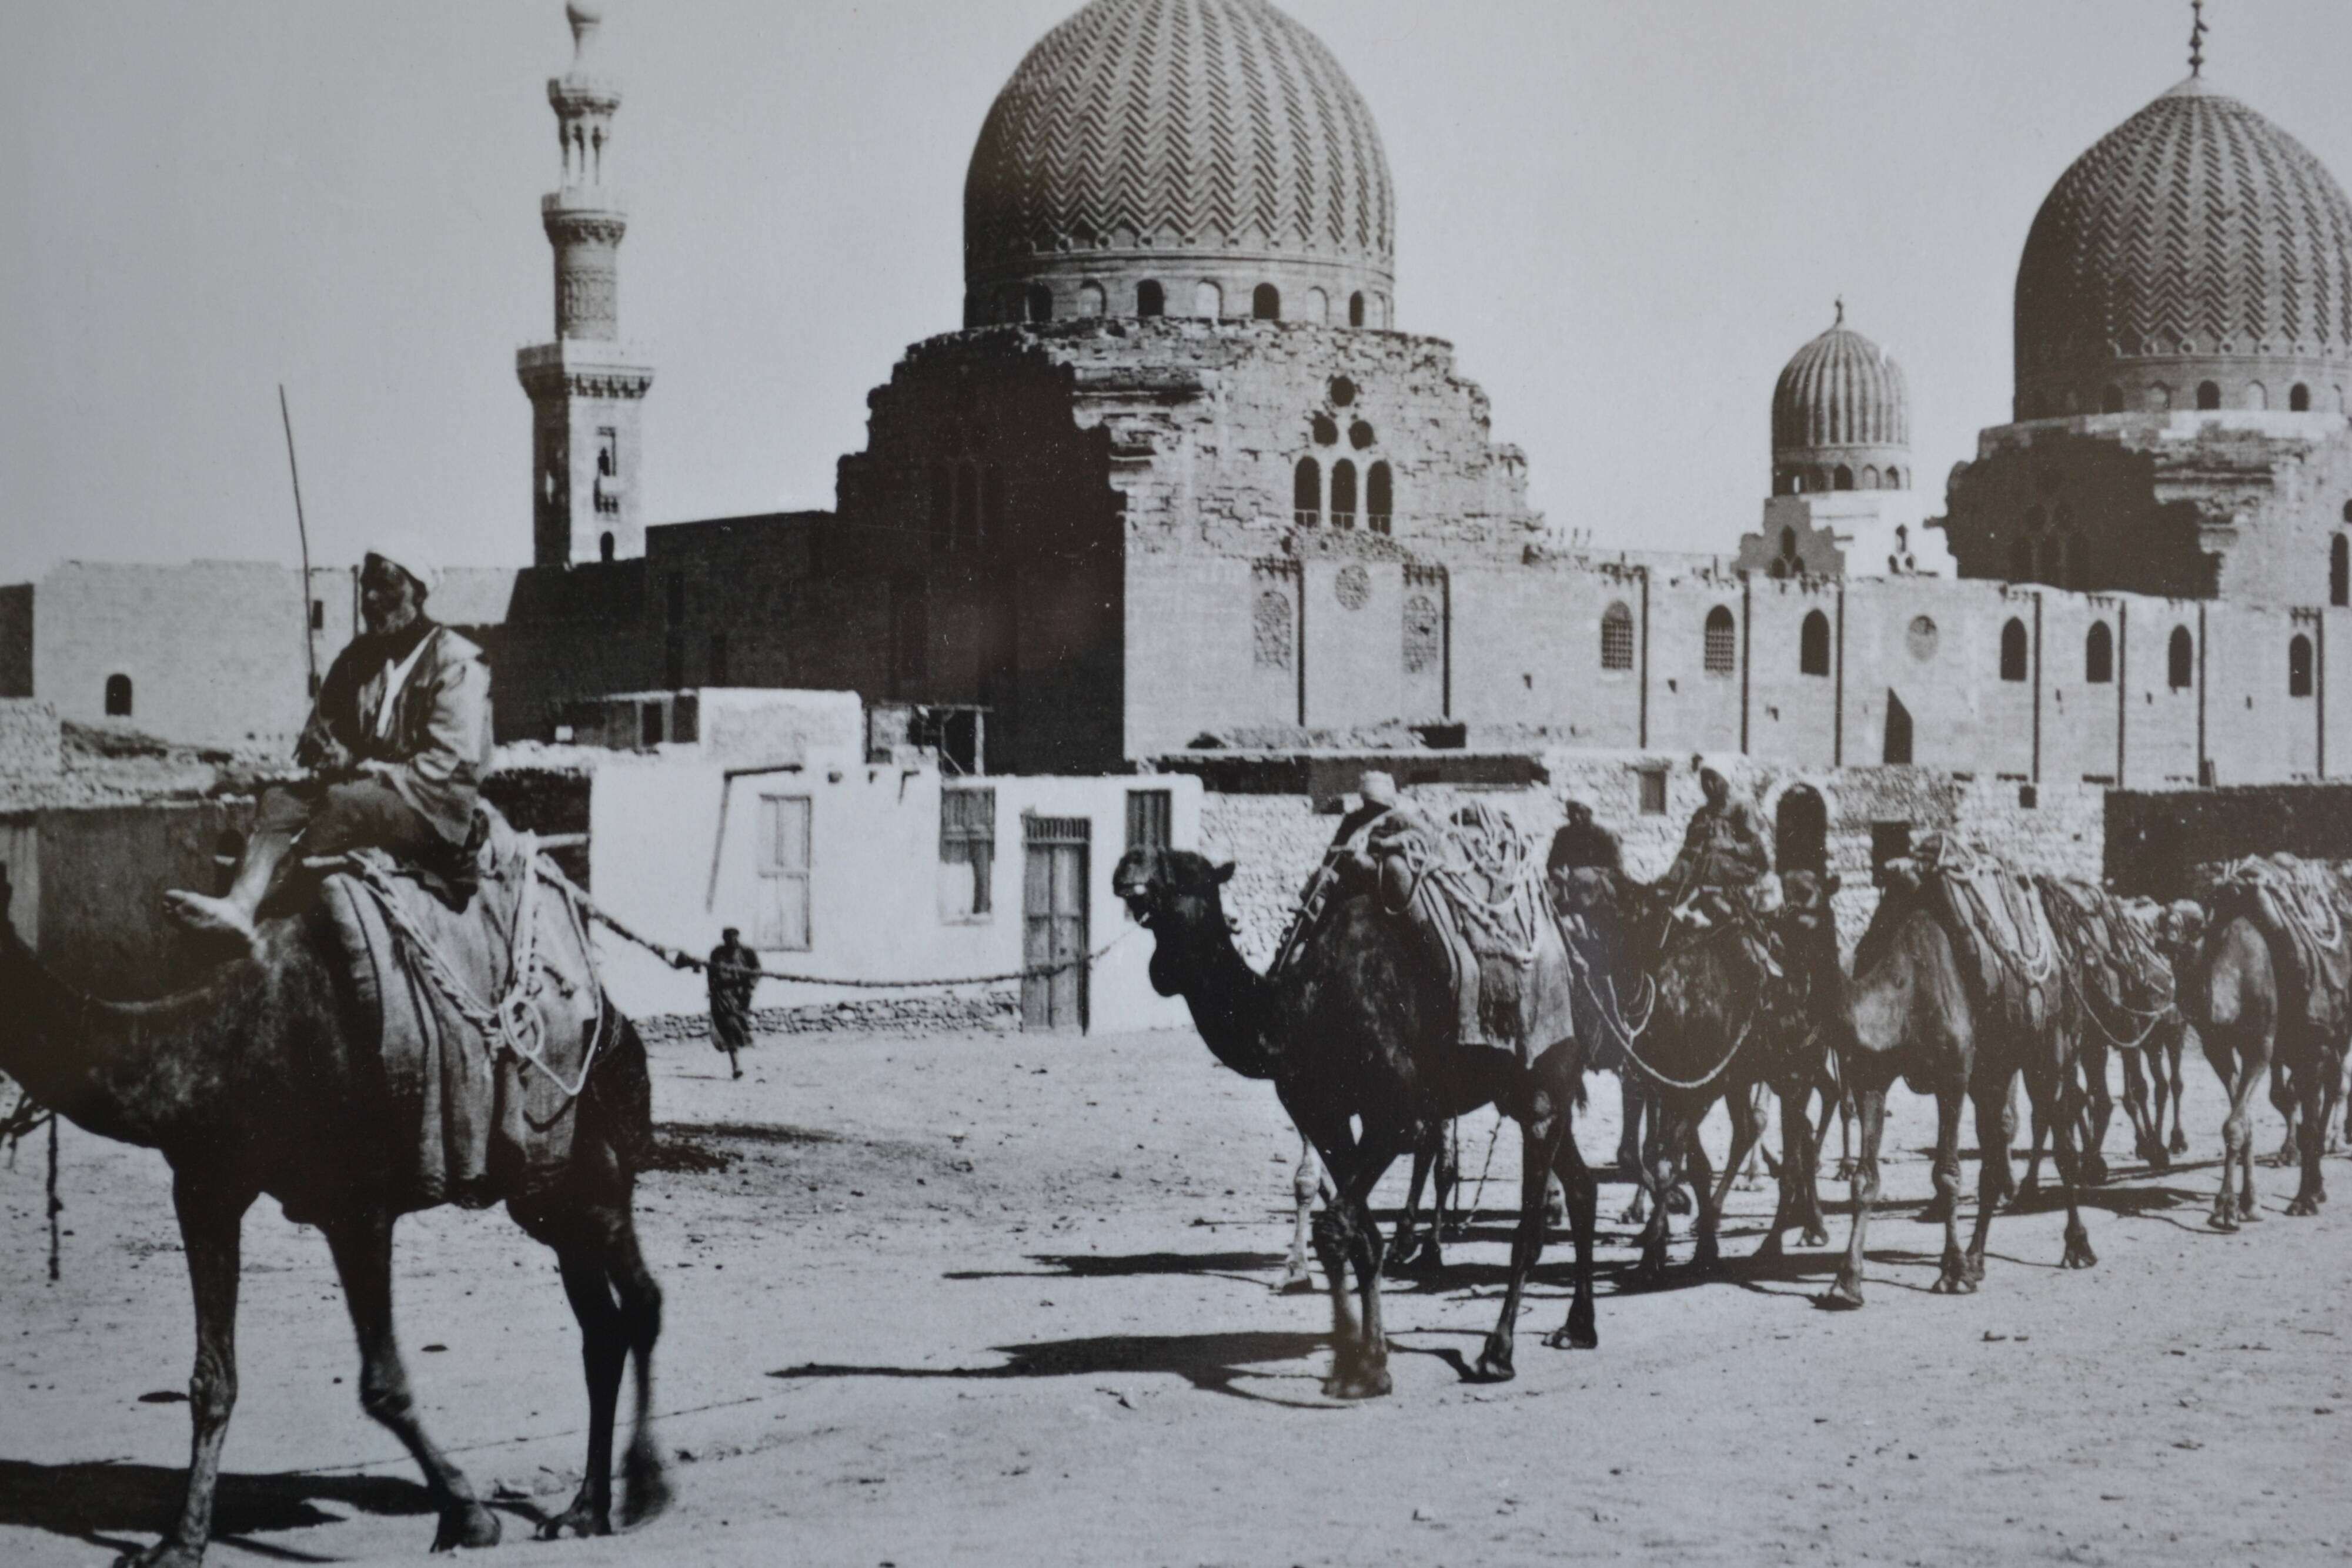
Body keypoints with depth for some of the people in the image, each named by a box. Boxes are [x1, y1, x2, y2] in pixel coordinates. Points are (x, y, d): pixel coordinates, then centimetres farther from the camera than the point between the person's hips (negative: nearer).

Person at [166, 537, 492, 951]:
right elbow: (317, 738, 20)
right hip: (363, 792, 6)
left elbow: (449, 766, -12)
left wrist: (374, 772, -16)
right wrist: (335, 759, -4)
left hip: (433, 810, -6)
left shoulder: (456, 664, -4)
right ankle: (239, 905, -45)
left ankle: (258, 905, -43)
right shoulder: (356, 659, 18)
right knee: (279, 799, -20)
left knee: (346, 802, -34)